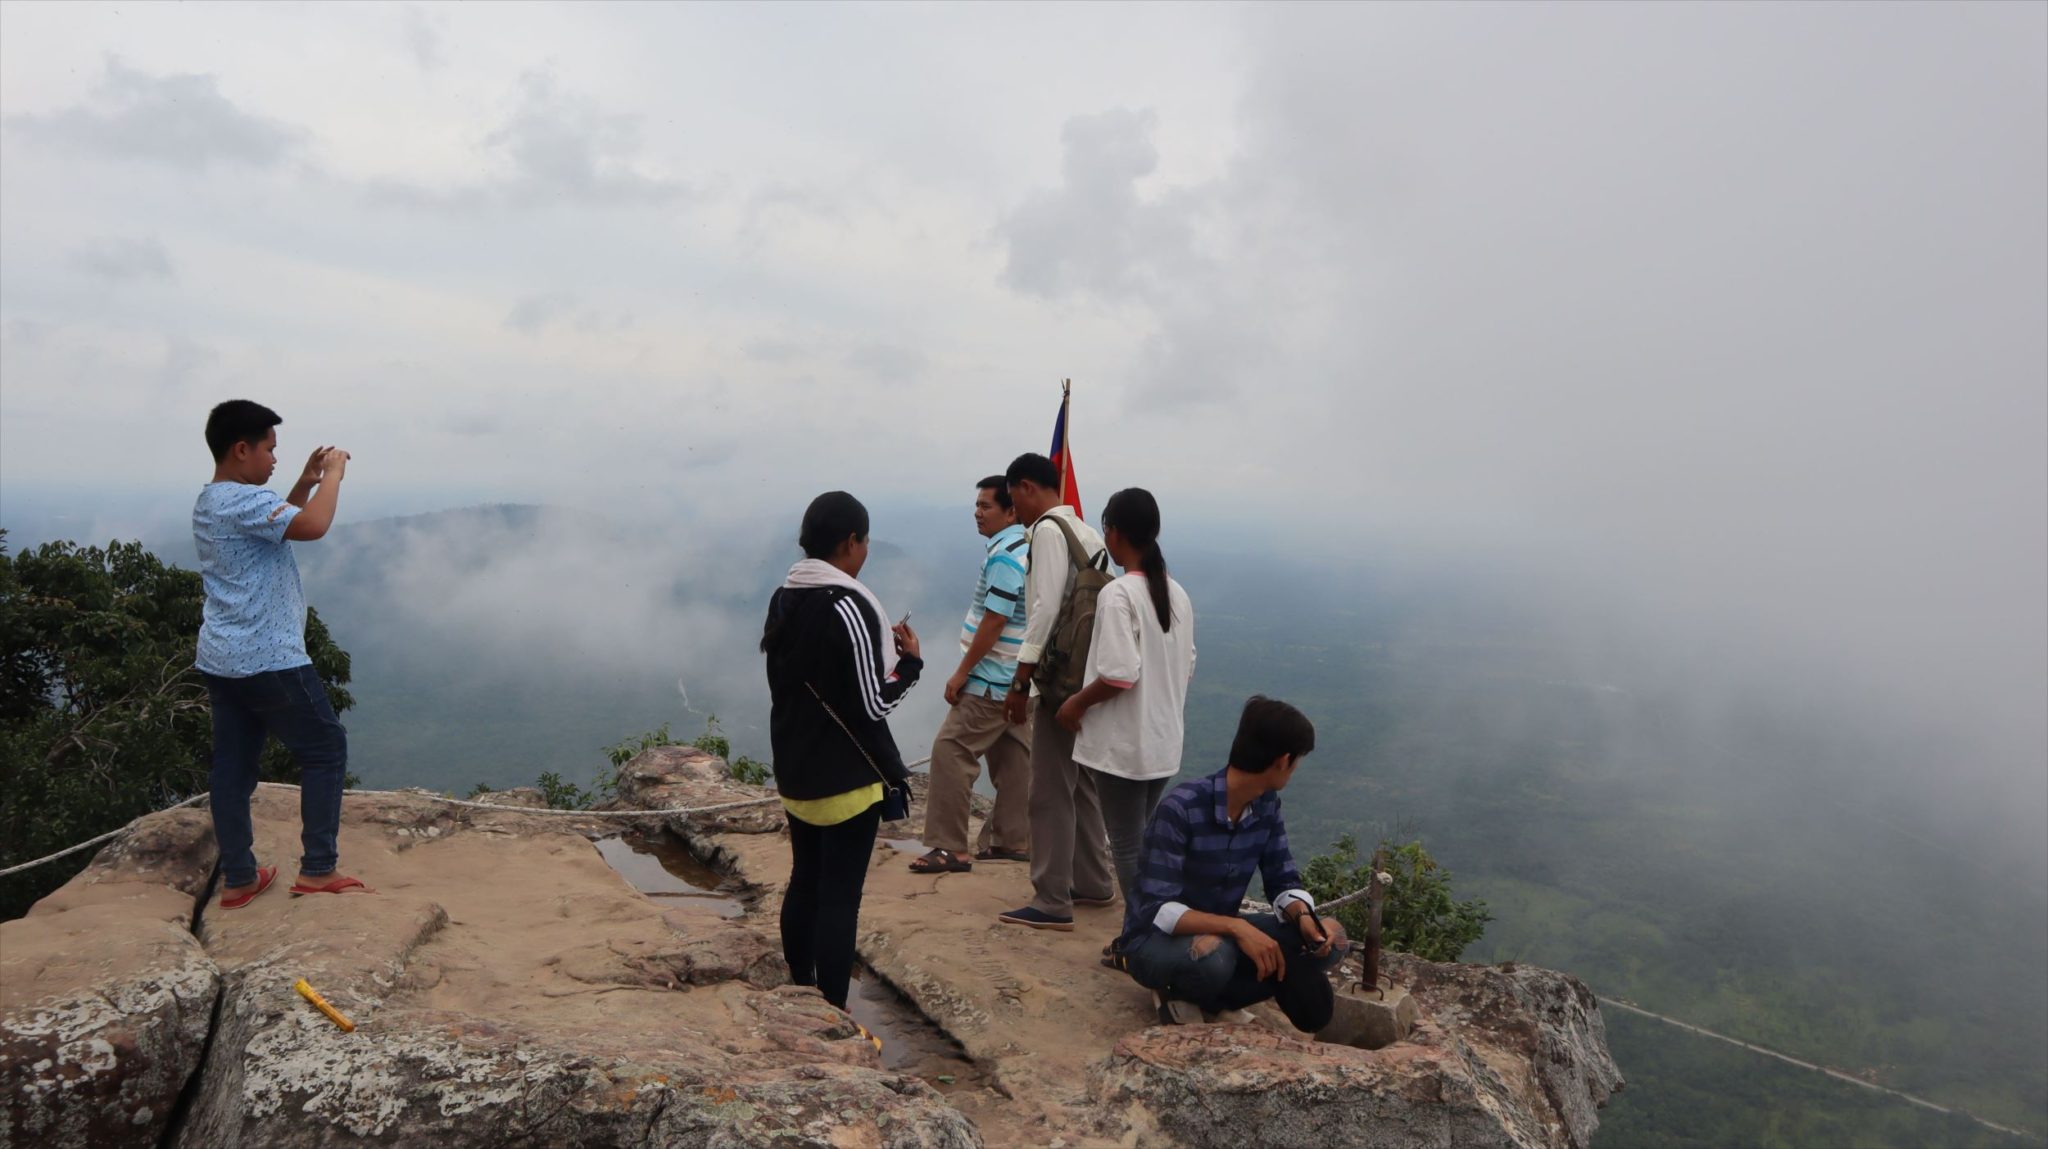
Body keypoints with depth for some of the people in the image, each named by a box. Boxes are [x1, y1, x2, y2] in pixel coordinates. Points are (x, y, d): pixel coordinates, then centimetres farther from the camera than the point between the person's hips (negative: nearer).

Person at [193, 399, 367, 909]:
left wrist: (305, 483, 17)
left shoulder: (211, 503, 14)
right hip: (268, 660, -10)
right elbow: (312, 526, -33)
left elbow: (276, 525, 29)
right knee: (325, 750, 2)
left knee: (233, 765, 11)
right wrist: (334, 473, -17)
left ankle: (237, 878, 18)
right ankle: (317, 870, 5)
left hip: (222, 659, 10)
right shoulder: (243, 500, -18)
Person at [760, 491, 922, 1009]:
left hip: (795, 772, 8)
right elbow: (872, 704, -18)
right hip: (847, 778, -8)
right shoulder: (848, 607, -20)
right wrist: (909, 660, -3)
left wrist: (879, 647, 11)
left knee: (804, 884, 19)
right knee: (840, 896, 0)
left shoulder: (783, 601, 6)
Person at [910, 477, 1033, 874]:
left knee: (950, 753, -7)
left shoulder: (1004, 556, -19)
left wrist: (961, 673, -16)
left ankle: (948, 848, -4)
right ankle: (1011, 839, 20)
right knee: (1012, 757, 13)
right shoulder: (1026, 547, 12)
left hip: (991, 680, -10)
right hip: (1015, 677, 10)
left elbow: (994, 621, -22)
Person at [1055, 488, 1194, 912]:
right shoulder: (1177, 594, 6)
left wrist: (1077, 703, -8)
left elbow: (1120, 674, -23)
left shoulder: (1117, 594, -17)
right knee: (1145, 842, 20)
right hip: (1163, 742, 8)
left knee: (1126, 847, 4)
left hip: (1122, 744, -7)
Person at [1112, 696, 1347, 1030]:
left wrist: (1303, 916, -22)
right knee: (1212, 956, -41)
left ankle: (1200, 998, -5)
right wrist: (1236, 927, -41)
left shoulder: (1267, 805, -5)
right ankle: (1178, 989, -4)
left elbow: (1283, 881, 1)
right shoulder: (1181, 807, -27)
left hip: (1218, 931, 7)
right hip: (1156, 939, -7)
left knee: (1330, 939, -10)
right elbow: (1157, 910, -30)